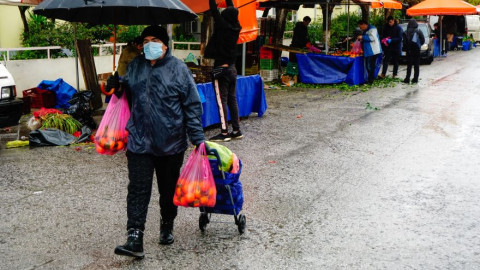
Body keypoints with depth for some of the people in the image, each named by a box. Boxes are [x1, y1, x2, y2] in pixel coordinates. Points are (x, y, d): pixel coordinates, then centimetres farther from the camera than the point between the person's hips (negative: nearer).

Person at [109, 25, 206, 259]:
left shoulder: (178, 69, -5)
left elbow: (193, 105, -6)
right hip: (139, 141, 2)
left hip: (171, 142, -2)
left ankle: (167, 227, 36)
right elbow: (129, 96, 23)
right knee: (138, 189, -4)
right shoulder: (135, 66, 7)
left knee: (169, 190, 14)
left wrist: (197, 138, -9)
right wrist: (118, 88, -1)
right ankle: (135, 239, -2)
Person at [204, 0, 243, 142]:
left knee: (222, 101, -5)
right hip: (232, 68, 7)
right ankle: (236, 130, 16)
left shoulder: (222, 26, -14)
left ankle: (224, 132, -4)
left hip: (221, 69, -7)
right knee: (232, 100, 12)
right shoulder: (236, 28, 3)